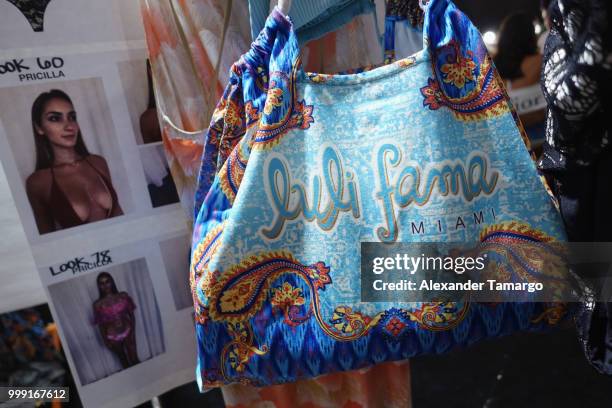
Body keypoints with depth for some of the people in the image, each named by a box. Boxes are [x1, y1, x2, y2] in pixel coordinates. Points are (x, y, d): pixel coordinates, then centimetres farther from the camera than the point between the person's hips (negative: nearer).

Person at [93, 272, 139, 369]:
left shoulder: (123, 296, -10)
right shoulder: (98, 304, -12)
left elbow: (131, 315, -3)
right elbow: (100, 324, -4)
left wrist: (133, 332, -6)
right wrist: (105, 341, -2)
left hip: (127, 332, 0)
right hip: (113, 337, 0)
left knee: (134, 359, 7)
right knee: (124, 362, 19)